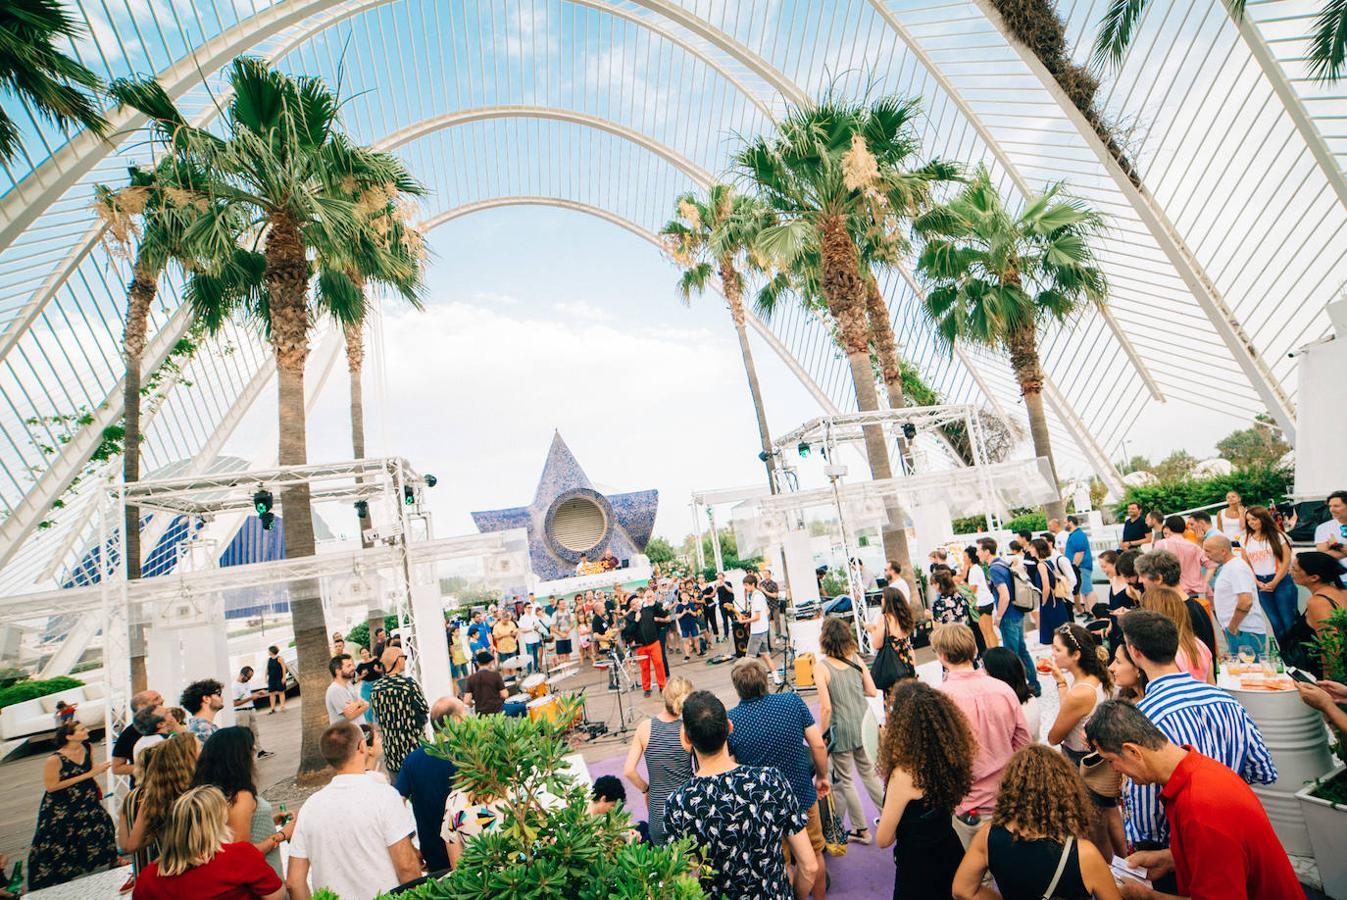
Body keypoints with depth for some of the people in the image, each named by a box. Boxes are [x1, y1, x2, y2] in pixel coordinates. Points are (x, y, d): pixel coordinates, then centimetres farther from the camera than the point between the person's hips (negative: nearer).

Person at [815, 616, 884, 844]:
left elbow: (826, 707, -20)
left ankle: (860, 829, 27)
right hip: (862, 724, 5)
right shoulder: (856, 659, -5)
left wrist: (820, 735, -7)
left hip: (841, 730, -5)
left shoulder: (821, 668, -18)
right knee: (868, 771, 25)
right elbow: (873, 691, -1)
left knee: (845, 780, 15)